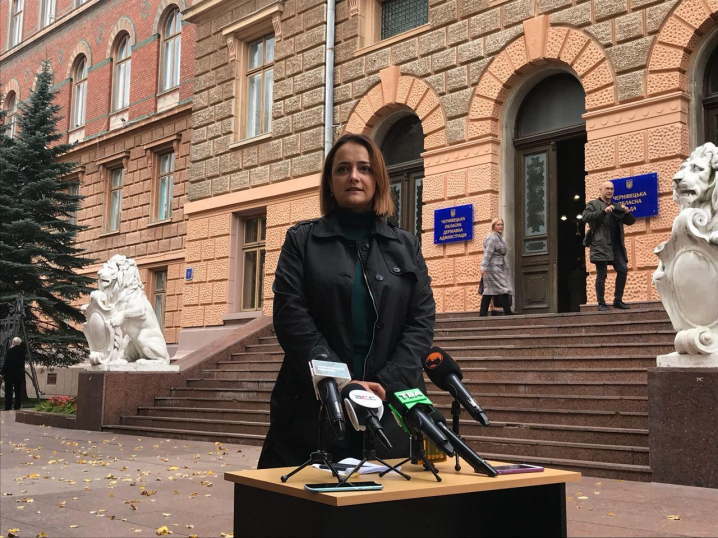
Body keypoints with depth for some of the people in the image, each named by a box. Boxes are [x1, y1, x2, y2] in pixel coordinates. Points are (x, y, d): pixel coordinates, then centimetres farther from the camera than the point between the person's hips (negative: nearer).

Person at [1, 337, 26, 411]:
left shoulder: (10, 351, -14)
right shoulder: (22, 351, 3)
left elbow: (6, 363, -14)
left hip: (10, 374, -5)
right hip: (20, 374, 5)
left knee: (8, 391, 0)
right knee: (18, 391, 8)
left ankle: (8, 407, -3)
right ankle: (17, 407, 8)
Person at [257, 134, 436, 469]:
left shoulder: (406, 246, 13)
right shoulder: (302, 240, 7)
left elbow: (422, 320, 5)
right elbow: (291, 317, -4)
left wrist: (386, 383, -10)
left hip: (389, 410, 2)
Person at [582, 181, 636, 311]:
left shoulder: (617, 207, 25)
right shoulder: (593, 204, 8)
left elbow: (630, 221, 22)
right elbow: (585, 217, -10)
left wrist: (627, 212, -1)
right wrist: (603, 212, -20)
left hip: (616, 245, 5)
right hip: (601, 245, -5)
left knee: (623, 270, -4)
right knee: (601, 275, -5)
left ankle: (618, 300, 7)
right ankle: (601, 303, 2)